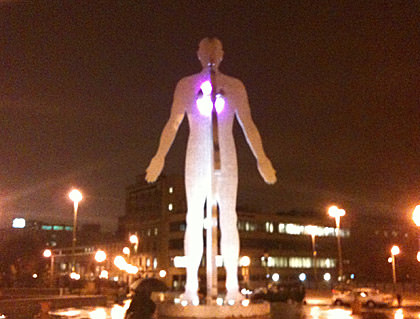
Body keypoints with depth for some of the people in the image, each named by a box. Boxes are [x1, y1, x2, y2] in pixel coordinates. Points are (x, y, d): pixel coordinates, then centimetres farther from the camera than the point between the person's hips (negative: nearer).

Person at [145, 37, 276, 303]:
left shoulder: (235, 86, 9)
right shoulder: (186, 85, 8)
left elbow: (248, 125, 8)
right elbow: (173, 124, 6)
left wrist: (261, 158, 0)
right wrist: (160, 156, -5)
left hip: (226, 157, 0)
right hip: (196, 156, 0)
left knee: (228, 219, -5)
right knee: (194, 219, -3)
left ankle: (233, 286, -4)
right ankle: (191, 286, 0)